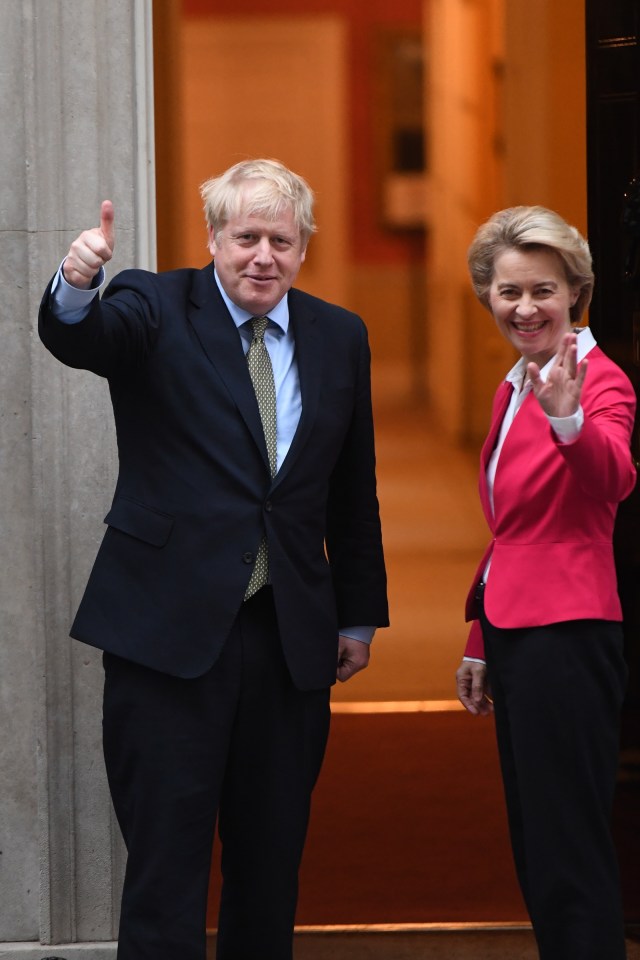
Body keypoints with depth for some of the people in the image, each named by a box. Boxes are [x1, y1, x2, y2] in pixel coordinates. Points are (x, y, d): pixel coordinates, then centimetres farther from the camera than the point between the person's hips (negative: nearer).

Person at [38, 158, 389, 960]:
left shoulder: (339, 338, 10)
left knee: (270, 864, 10)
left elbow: (353, 490, 15)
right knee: (166, 863, -3)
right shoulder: (157, 310, -2)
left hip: (291, 638, 4)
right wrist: (77, 285, -46)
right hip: (171, 629, -4)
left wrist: (359, 614, 15)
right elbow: (75, 338, -24)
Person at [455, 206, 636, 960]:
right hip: (514, 634, 9)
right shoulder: (514, 389, 16)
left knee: (570, 852, -10)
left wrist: (568, 419, -53)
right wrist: (480, 642, 24)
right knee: (535, 851, 12)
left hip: (566, 636, -9)